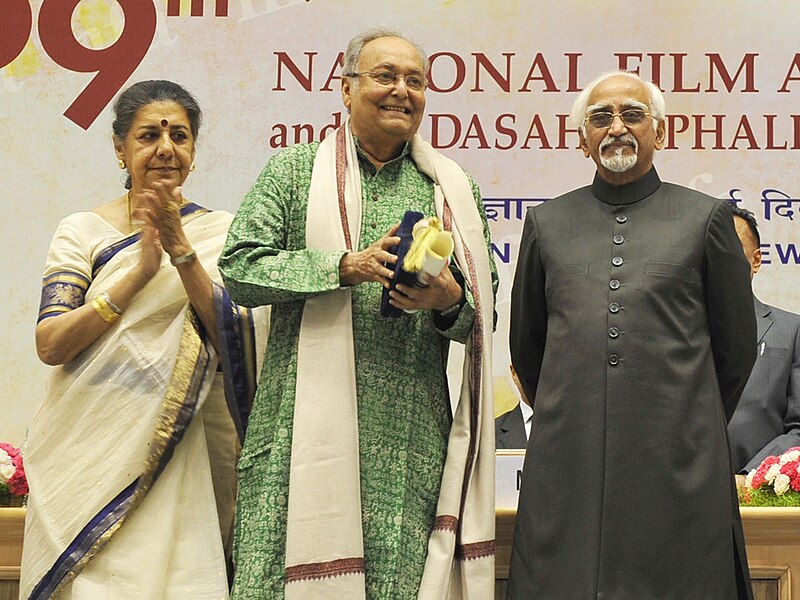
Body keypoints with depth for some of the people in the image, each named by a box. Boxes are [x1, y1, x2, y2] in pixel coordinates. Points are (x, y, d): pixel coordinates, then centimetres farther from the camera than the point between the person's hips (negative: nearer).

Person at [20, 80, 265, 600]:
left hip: (179, 456, 0)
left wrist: (181, 251, -17)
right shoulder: (82, 231, 5)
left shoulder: (220, 233, 5)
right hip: (90, 452, 0)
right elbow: (50, 344, -7)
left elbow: (235, 341, -7)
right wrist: (140, 272, -16)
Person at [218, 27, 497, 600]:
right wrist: (345, 267, -12)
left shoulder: (454, 188, 16)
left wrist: (450, 300, -8)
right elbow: (240, 269, -1)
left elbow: (483, 310, 15)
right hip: (308, 425, -1)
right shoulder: (294, 171, 10)